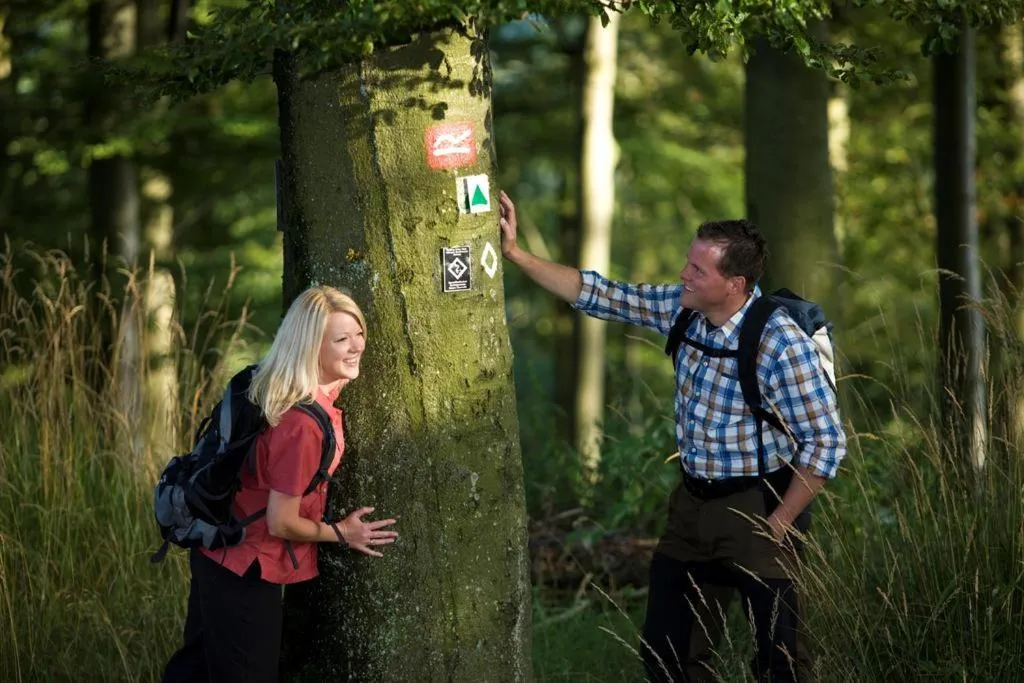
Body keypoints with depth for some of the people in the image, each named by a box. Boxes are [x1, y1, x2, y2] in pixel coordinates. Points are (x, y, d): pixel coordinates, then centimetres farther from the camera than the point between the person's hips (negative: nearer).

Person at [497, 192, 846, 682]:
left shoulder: (779, 344, -24)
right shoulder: (682, 309, -4)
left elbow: (826, 442, -20)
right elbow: (599, 295, 4)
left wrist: (779, 526, -17)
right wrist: (515, 254, -2)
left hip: (757, 508, -7)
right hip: (692, 501, 7)